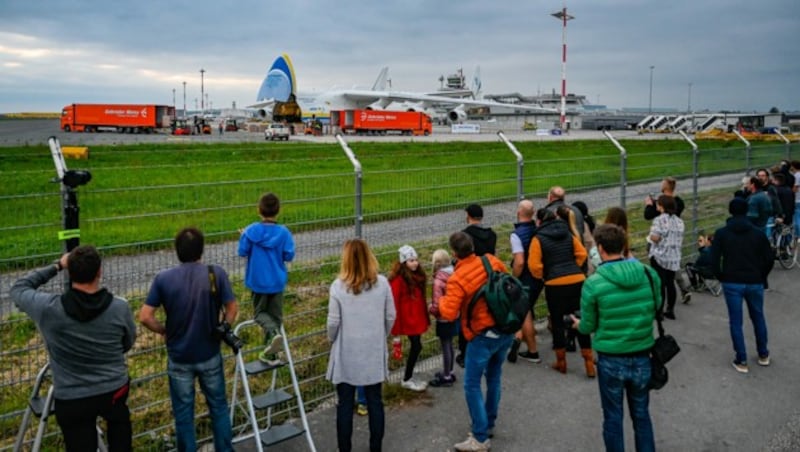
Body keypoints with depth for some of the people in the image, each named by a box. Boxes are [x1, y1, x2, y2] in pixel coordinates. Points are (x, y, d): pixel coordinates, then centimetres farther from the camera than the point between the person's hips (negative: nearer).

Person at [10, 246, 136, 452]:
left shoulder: (48, 308, -21)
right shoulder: (119, 308, -18)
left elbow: (18, 288, 1)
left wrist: (56, 266, 2)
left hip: (71, 399, -1)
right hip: (114, 391, 1)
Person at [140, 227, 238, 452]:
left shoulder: (163, 278, -11)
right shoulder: (216, 273, -12)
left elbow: (145, 317, -12)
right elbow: (232, 308, -10)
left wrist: (165, 331, 5)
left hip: (179, 358, 0)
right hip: (210, 354, 0)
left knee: (183, 412, 14)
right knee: (218, 406, 18)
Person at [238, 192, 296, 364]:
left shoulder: (251, 231, -12)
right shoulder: (283, 232, -11)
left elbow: (242, 252, -6)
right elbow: (289, 256, -8)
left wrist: (244, 237, 11)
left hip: (258, 281, 0)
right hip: (277, 281, 1)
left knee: (260, 312, 15)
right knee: (275, 315, 14)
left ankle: (273, 332, -17)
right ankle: (270, 353, 17)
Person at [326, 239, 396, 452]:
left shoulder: (338, 286, -13)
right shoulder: (382, 283, -7)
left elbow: (333, 322, -9)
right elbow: (390, 317, 0)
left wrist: (333, 340, 11)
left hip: (346, 354, -2)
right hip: (374, 352, 2)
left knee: (345, 404, 10)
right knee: (375, 402, 13)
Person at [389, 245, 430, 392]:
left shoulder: (417, 275, 8)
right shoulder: (398, 278, -18)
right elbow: (394, 303, -18)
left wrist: (425, 317, 13)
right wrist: (396, 326, -17)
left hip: (417, 318, 8)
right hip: (407, 320, -8)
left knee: (416, 346, 12)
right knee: (416, 346, -4)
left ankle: (409, 378, 24)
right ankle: (406, 380, 11)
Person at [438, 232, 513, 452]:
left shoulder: (457, 279, -18)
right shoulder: (491, 261, -1)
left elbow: (449, 313, -23)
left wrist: (441, 300, -3)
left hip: (484, 335, -7)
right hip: (506, 330, 7)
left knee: (472, 386, 3)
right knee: (494, 378, 22)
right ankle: (488, 425, 36)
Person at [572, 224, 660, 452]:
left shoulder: (593, 283, -17)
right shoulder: (649, 274, -7)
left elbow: (588, 327, -6)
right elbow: (655, 311, 9)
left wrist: (578, 324, 16)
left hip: (611, 360, -3)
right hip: (642, 358, 3)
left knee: (613, 418, 13)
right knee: (641, 414, 21)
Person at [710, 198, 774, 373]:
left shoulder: (721, 233, -3)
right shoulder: (758, 233, 1)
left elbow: (714, 260, -9)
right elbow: (770, 259, 1)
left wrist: (722, 278, 5)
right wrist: (760, 277, 13)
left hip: (732, 283, -2)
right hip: (754, 283, 2)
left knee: (736, 322, 5)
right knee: (758, 318, 20)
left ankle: (741, 360, 8)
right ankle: (763, 354, 33)